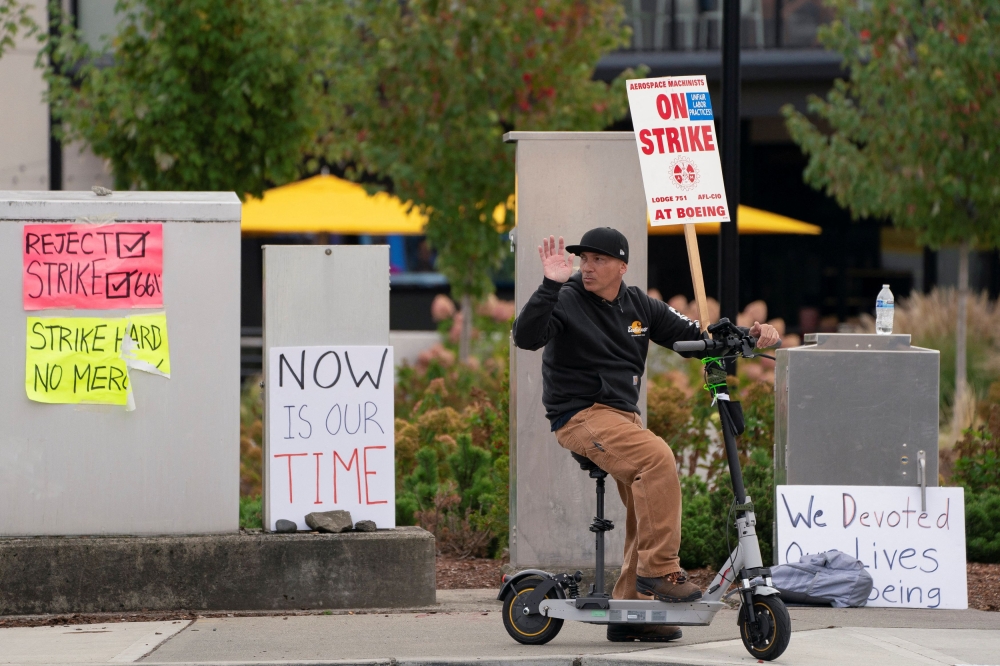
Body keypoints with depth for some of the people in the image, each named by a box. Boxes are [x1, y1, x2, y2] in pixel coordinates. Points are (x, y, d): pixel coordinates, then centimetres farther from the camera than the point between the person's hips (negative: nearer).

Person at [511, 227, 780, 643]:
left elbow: (692, 336, 15)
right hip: (580, 416, -7)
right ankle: (660, 569, -24)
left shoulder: (637, 306, 11)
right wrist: (550, 286, -32)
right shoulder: (566, 301, -7)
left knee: (647, 511, 1)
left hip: (623, 416, 7)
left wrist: (748, 336, 2)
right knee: (656, 457, -29)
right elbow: (526, 337, -23)